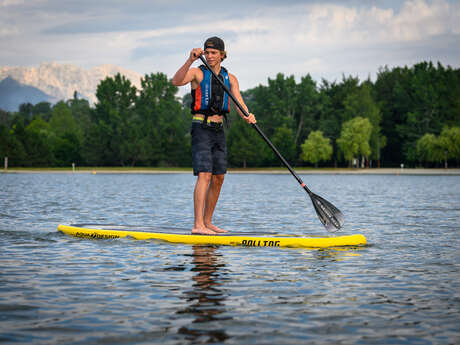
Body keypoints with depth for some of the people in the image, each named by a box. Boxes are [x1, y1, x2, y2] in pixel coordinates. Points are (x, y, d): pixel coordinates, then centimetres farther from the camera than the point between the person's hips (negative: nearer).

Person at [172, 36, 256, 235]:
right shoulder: (197, 73, -3)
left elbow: (239, 103, -2)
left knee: (218, 178, 7)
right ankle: (198, 225, -21)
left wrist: (247, 116, -23)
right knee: (204, 175, -17)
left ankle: (207, 222, 18)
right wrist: (191, 60, -34)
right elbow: (176, 81, -23)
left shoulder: (230, 79, 10)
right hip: (201, 129, -6)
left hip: (219, 131, 6)